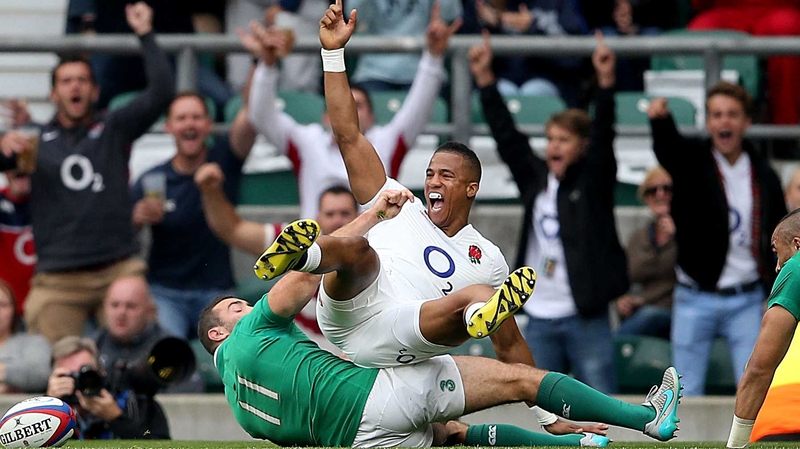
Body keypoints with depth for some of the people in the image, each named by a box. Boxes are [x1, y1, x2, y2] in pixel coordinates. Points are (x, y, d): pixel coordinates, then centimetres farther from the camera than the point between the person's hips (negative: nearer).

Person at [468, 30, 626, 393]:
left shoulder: (593, 181, -1)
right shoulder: (535, 179, 10)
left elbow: (603, 136, -14)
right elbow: (506, 136, 10)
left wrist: (606, 83, -26)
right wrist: (485, 80, 6)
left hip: (586, 317, -5)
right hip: (540, 319, 5)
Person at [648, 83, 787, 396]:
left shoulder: (764, 176, 5)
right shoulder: (692, 161, -3)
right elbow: (668, 147, -28)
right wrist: (660, 120, -51)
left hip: (747, 300, 1)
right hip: (695, 299, -1)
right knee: (686, 395, 2)